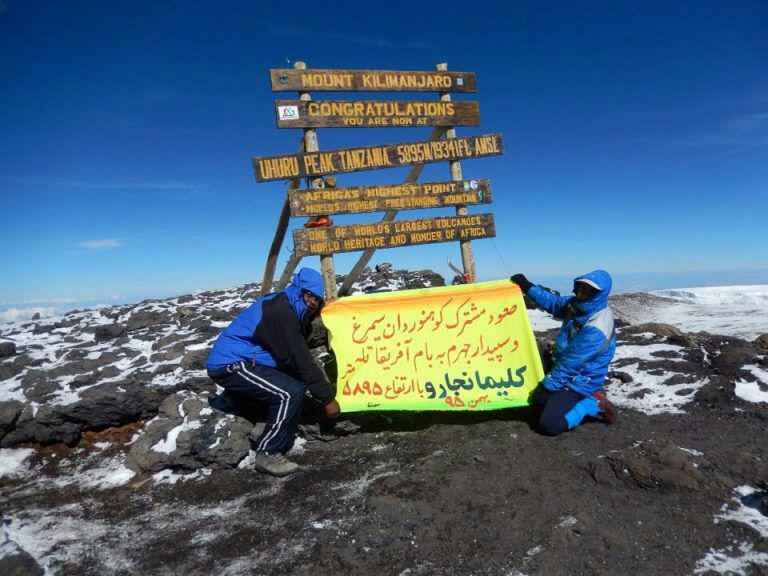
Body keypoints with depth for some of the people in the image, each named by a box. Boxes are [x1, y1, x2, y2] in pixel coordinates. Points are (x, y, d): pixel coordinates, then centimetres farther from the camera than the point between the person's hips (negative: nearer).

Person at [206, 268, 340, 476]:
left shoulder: (289, 310, 11)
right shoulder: (280, 311, -20)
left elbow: (298, 356, 11)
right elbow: (299, 360, -21)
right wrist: (328, 398, -16)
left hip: (240, 361, 10)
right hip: (230, 364, -10)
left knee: (296, 385, 9)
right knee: (291, 393, -20)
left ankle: (280, 445, 12)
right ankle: (267, 454, -7)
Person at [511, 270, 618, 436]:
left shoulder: (596, 330, -30)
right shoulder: (580, 305, -5)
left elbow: (569, 364, -25)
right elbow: (554, 303, 12)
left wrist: (547, 384, -16)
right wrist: (527, 287, 2)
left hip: (579, 382, -9)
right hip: (566, 370, 9)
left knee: (549, 425, -16)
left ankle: (595, 404, -1)